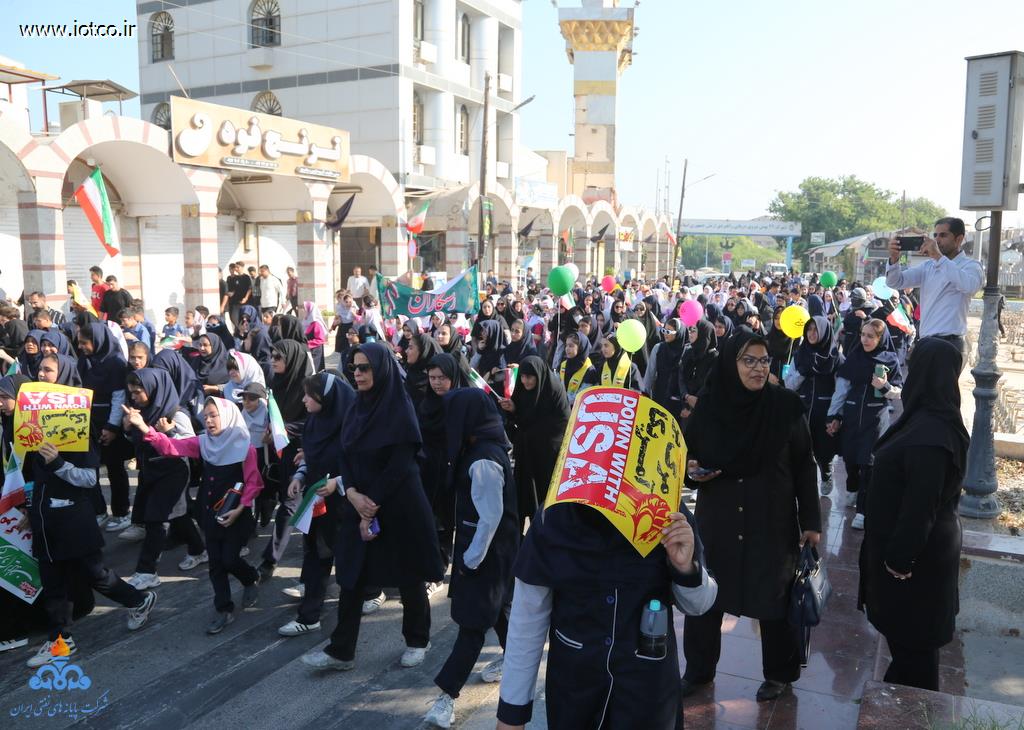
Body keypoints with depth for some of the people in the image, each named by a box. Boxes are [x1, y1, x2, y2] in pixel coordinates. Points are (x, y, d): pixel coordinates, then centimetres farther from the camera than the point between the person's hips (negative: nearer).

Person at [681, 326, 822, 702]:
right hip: (716, 521, 2)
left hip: (772, 522, -2)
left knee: (773, 598, 12)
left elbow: (804, 465, -4)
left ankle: (779, 672, 37)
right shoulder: (707, 406, -6)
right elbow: (687, 454, 7)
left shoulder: (787, 405, -10)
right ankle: (697, 669, 34)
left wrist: (811, 520, -4)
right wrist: (691, 470, -15)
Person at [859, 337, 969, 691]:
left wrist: (900, 557, -18)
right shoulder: (936, 420, 0)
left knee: (910, 635, 9)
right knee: (910, 631, 24)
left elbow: (920, 505, -27)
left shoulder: (929, 435, -31)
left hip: (915, 552, -9)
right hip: (924, 544, 9)